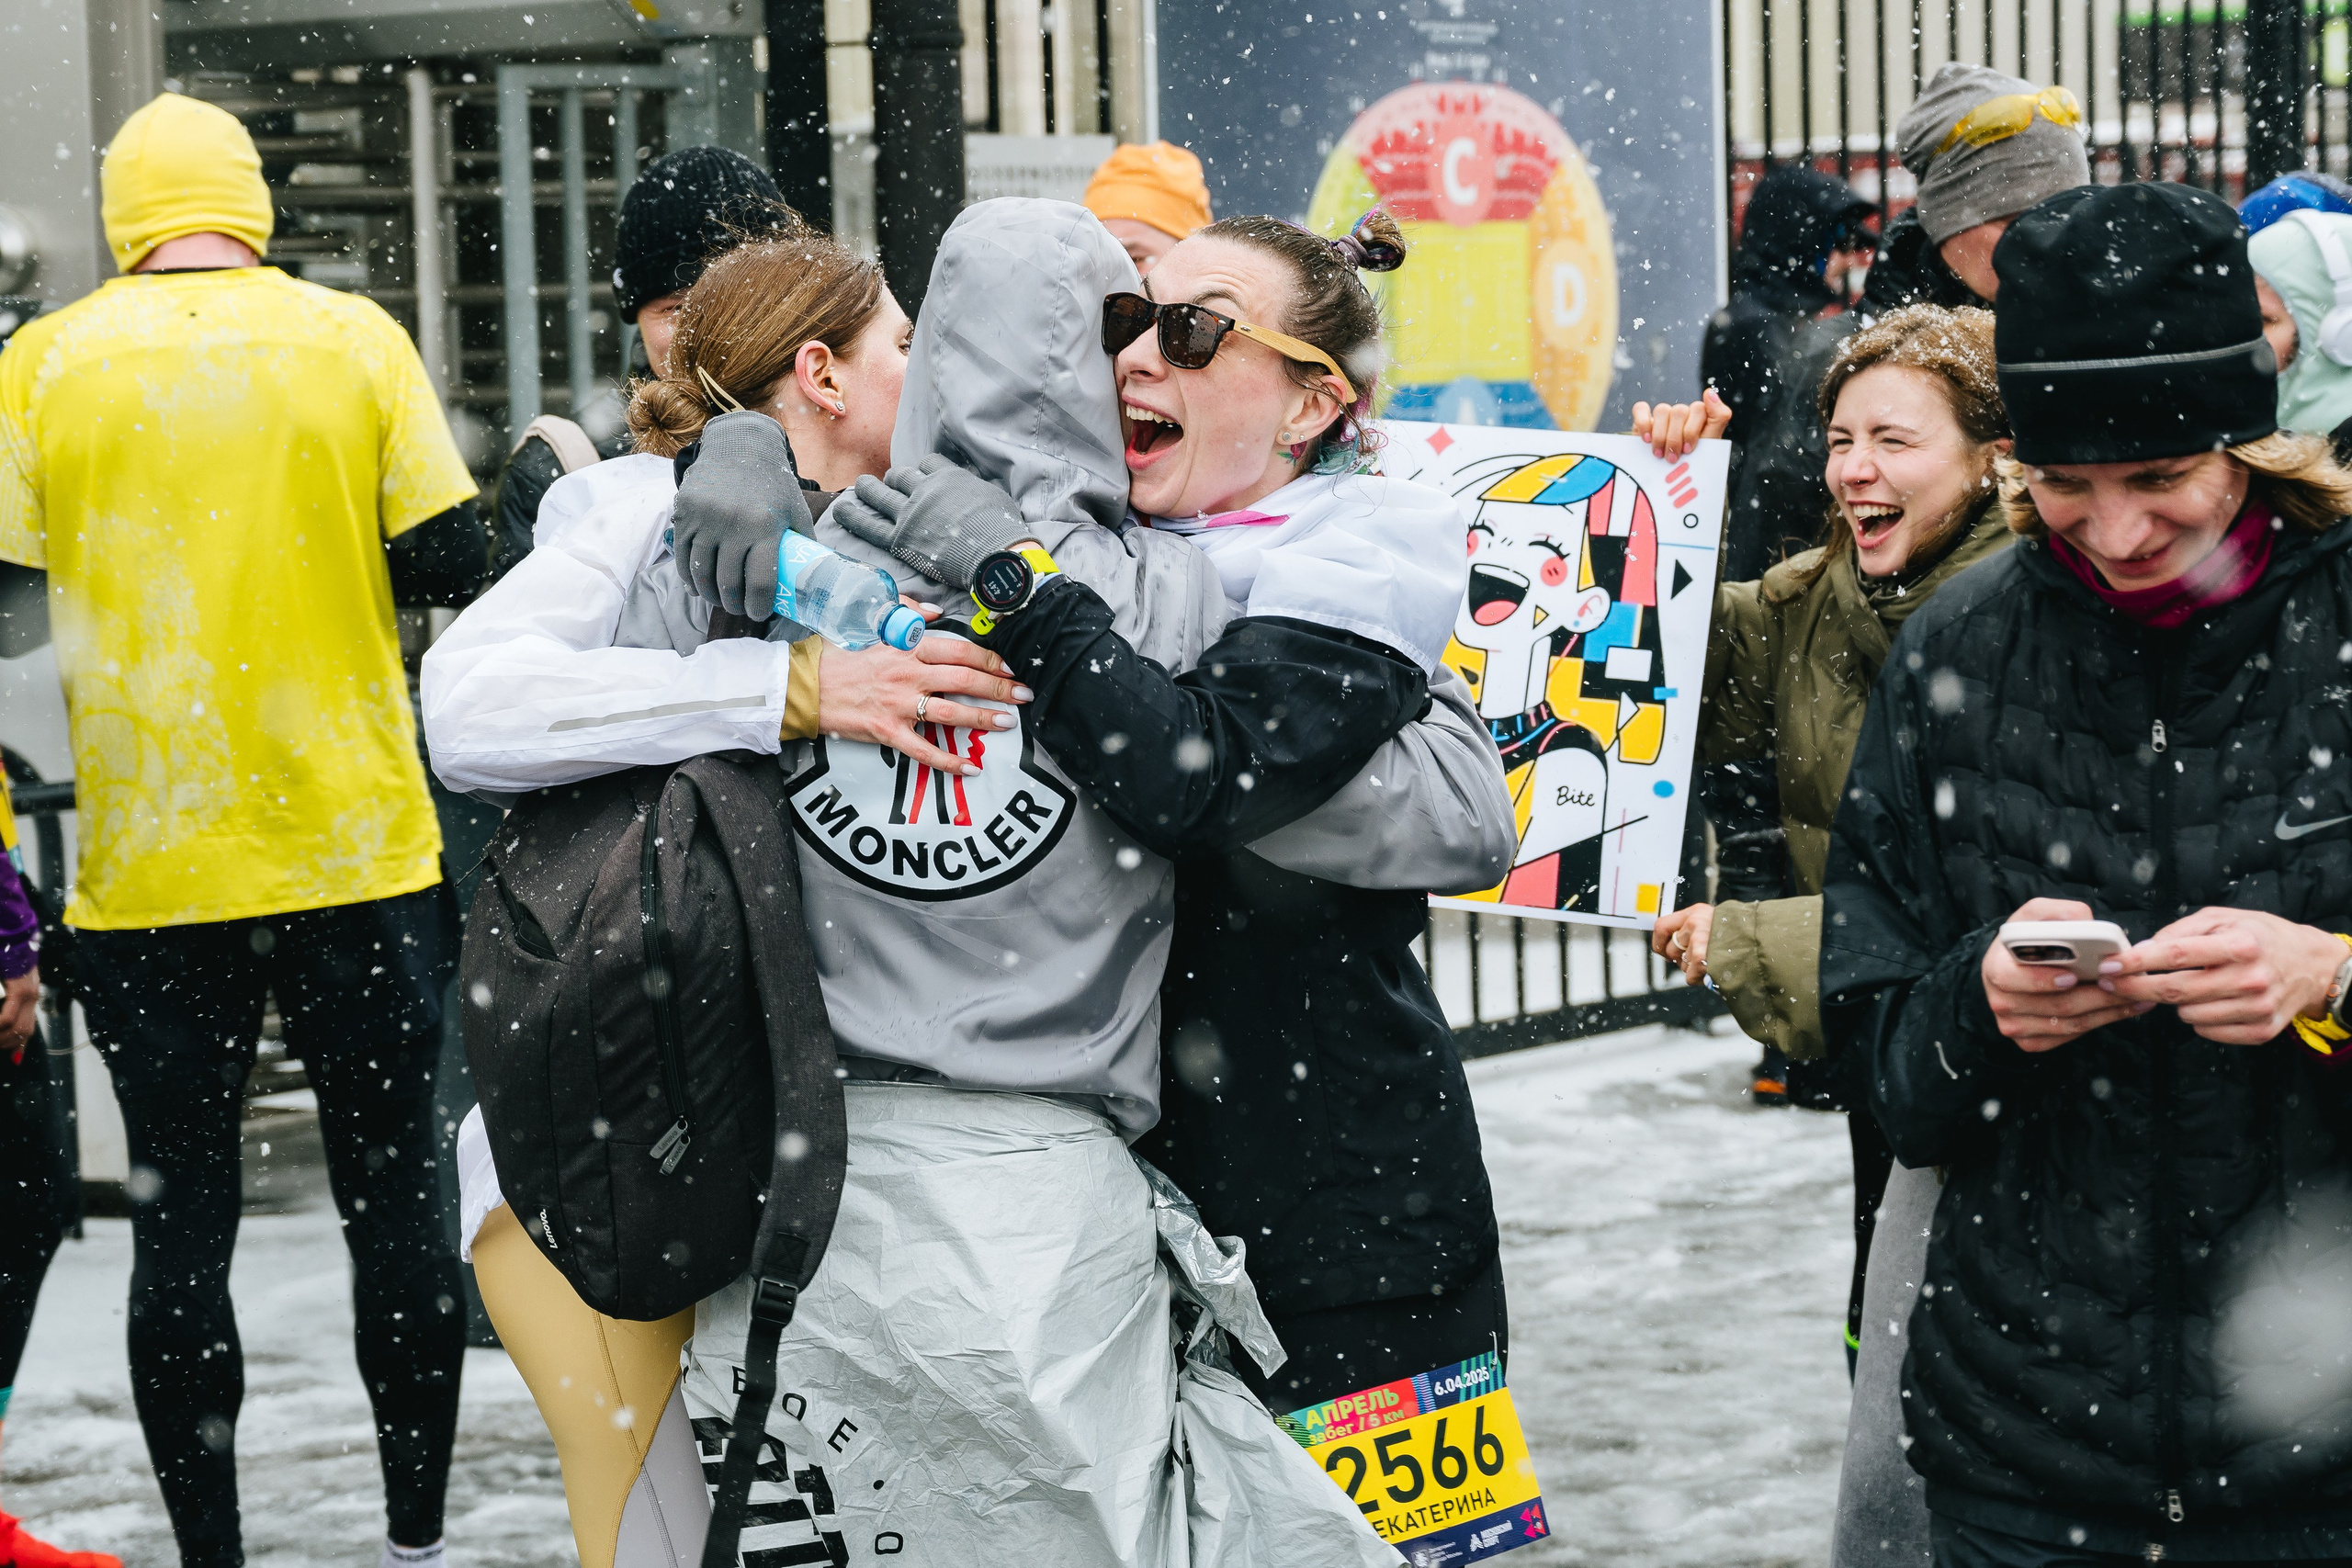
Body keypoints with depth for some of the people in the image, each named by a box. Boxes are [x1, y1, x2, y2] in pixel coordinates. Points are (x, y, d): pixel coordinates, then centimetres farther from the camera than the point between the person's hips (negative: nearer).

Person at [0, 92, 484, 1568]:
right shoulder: (355, 338, -2)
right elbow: (448, 563, -3)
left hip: (150, 875, 0)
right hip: (358, 850, 0)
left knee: (181, 1227, 7)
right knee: (397, 1197, 10)